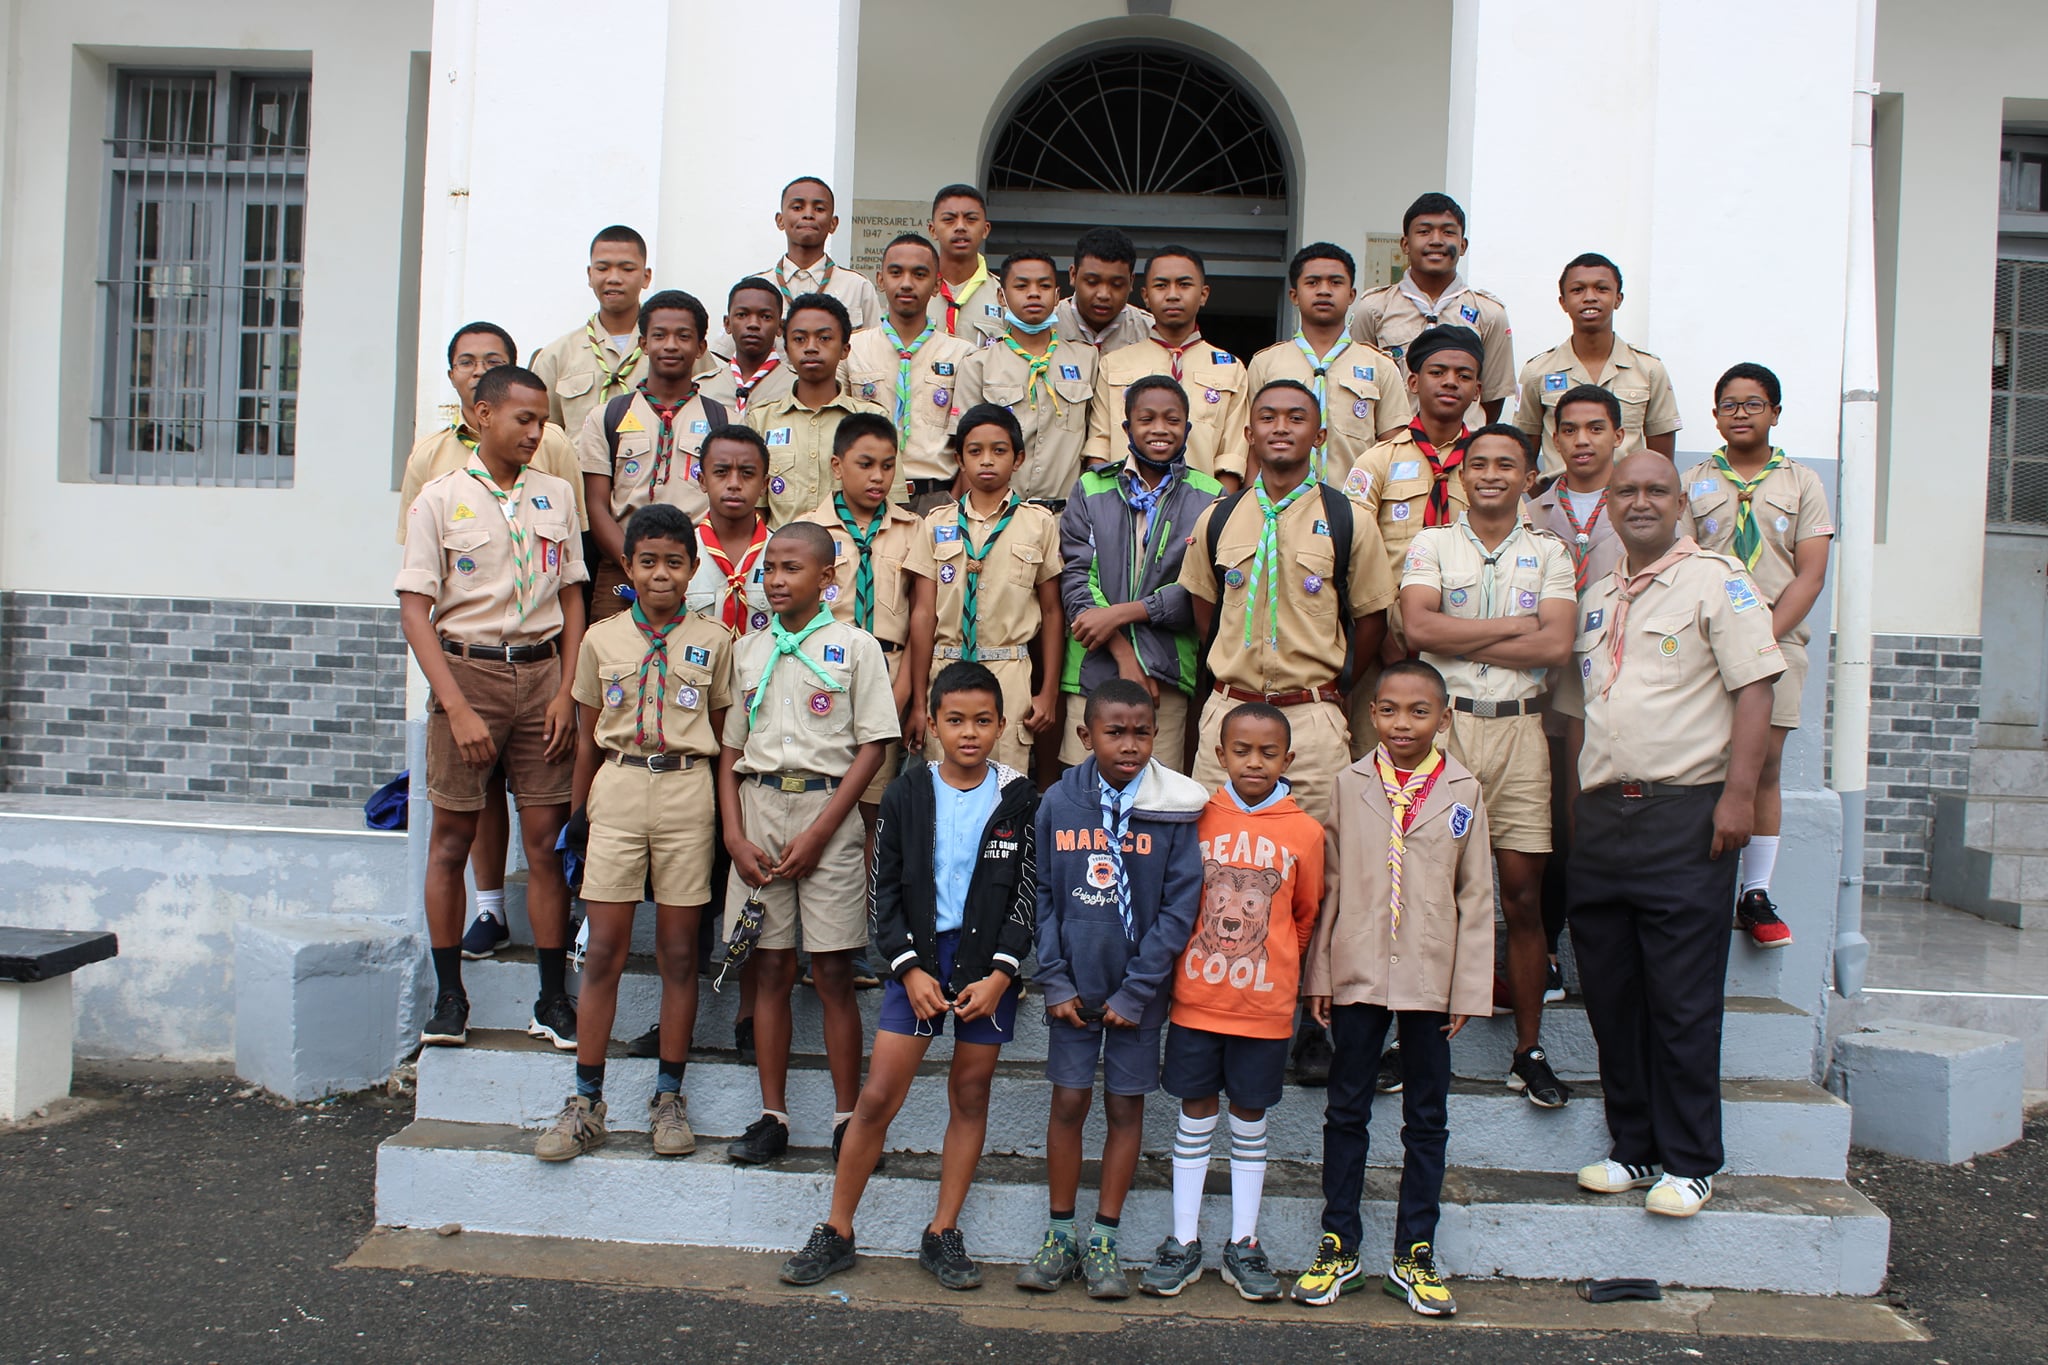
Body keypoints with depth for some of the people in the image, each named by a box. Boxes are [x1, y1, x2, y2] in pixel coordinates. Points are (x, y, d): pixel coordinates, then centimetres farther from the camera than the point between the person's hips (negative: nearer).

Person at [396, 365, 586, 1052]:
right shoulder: (440, 498, -1)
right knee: (452, 839, 4)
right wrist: (457, 707, -13)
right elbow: (415, 609, -5)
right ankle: (449, 995, 16)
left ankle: (553, 1000, 9)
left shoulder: (556, 497, 10)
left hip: (541, 671, 2)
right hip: (467, 669, -2)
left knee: (545, 840, 2)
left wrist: (566, 691, -1)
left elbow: (573, 598, 11)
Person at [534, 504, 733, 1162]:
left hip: (687, 792, -1)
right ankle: (586, 1104, 9)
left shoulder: (713, 641, 5)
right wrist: (579, 811, 10)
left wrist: (726, 818, 2)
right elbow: (588, 736, 12)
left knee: (679, 952, 5)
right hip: (617, 791, 1)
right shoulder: (601, 639, 7)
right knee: (603, 951, 1)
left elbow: (720, 734, 7)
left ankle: (669, 1098, 16)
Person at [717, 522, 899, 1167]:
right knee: (771, 968, 6)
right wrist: (734, 835, -1)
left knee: (833, 972, -1)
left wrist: (819, 833, -11)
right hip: (759, 807, 3)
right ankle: (772, 1117, 14)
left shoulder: (855, 647, 0)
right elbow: (730, 747, 11)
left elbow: (872, 745, -5)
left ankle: (847, 1119, 9)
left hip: (827, 808, -3)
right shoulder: (748, 649, 11)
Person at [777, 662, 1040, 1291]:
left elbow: (1028, 894, -1)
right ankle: (836, 1232, 13)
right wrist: (910, 968, -8)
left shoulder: (1019, 799, -2)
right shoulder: (906, 795, 0)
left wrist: (1000, 973, -10)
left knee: (970, 1096, 8)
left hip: (989, 963, 0)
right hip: (919, 959, 0)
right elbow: (886, 892, 2)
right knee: (878, 1098, -1)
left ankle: (942, 1235, 20)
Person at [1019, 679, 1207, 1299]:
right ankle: (1060, 1235, 20)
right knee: (1068, 1102, 6)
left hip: (1138, 989, -1)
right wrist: (1054, 981, -6)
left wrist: (1134, 992, -10)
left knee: (1126, 1107, 7)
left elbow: (1179, 906, -7)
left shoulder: (1176, 809, -7)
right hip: (1073, 987, 1)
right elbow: (1041, 897, 1)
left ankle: (1103, 1240, 19)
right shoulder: (1059, 802, -2)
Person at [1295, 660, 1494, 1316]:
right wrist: (1319, 973, 0)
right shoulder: (1350, 786, 1)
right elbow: (1328, 884, 3)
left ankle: (1414, 1256, 21)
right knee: (1346, 1111, 8)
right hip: (1358, 973, 0)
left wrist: (1470, 989, -3)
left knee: (1427, 1119, 9)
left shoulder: (1463, 791, 0)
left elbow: (1476, 897, 1)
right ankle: (1340, 1248, 20)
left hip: (1430, 978, 0)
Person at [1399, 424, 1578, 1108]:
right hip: (1442, 722, -1)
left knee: (1523, 893, 2)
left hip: (1517, 727, 1)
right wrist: (1515, 625, -7)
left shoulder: (1549, 553, 10)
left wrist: (1460, 637, -8)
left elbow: (1556, 645, -6)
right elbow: (1419, 627, -10)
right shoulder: (1431, 545, 7)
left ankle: (1529, 1050, 11)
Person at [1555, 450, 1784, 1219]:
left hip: (1685, 814, -6)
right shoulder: (1595, 599, 18)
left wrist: (1738, 793, -18)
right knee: (1610, 993, 9)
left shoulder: (1715, 580, -2)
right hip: (1600, 817, 6)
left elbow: (1754, 687, -9)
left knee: (1682, 1000, -3)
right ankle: (1633, 1148, 21)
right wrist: (1573, 807, 14)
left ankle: (1689, 1163, 9)